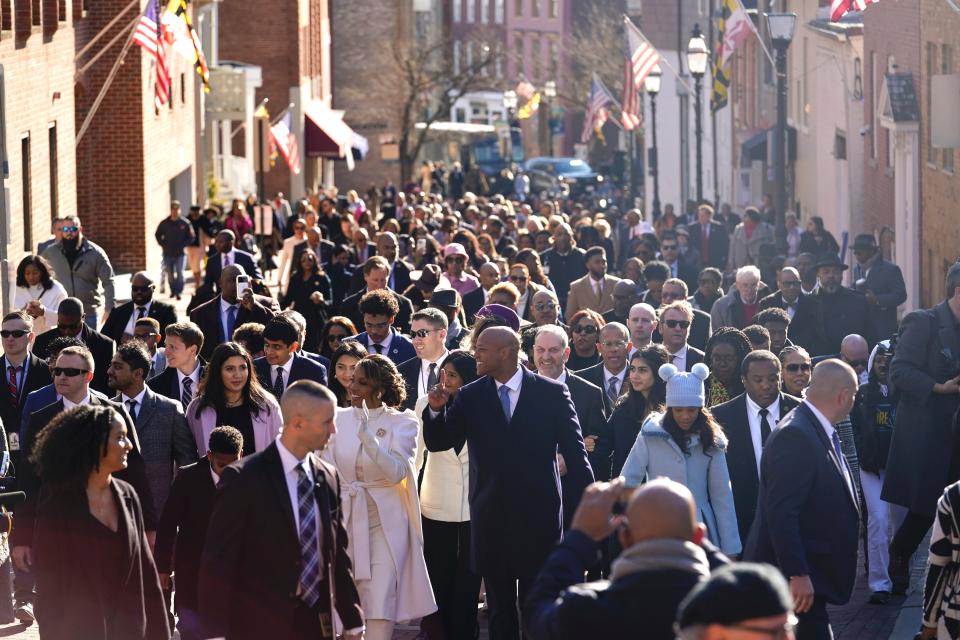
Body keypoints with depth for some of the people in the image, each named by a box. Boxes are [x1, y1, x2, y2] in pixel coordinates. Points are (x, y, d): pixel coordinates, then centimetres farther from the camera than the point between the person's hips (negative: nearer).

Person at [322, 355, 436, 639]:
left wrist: (367, 436, -26)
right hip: (344, 519, 3)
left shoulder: (402, 422, -4)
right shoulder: (339, 418, 3)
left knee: (381, 605, -8)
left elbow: (396, 473, -16)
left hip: (384, 522, -3)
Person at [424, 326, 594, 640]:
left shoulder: (551, 393, -3)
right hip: (492, 516, 3)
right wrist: (436, 409, -17)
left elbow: (573, 449, -2)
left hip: (537, 516, -3)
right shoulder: (471, 396, 3)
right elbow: (438, 442, 2)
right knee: (500, 607, 11)